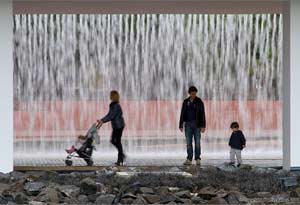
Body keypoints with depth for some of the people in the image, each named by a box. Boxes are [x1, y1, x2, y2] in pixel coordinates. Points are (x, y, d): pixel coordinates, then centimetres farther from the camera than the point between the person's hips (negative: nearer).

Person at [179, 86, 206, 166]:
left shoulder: (199, 102, -1)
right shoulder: (186, 102, 8)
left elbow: (202, 114, -5)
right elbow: (182, 114, 10)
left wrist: (203, 126, -12)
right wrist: (181, 125, 4)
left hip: (197, 124, -3)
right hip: (188, 124, 3)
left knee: (197, 142, -4)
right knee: (188, 143, 1)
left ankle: (197, 159, 1)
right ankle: (189, 159, 3)